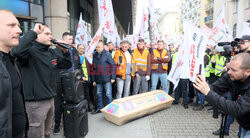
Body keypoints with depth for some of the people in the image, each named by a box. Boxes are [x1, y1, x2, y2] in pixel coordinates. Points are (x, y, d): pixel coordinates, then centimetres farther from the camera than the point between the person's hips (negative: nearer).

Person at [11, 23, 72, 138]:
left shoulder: (52, 52, 9)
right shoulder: (30, 50, -12)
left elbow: (67, 65, 17)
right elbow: (17, 51, -35)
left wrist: (65, 51, 0)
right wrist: (33, 32, -26)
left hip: (50, 99, 7)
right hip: (35, 101, -7)